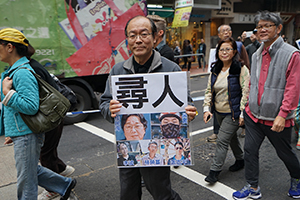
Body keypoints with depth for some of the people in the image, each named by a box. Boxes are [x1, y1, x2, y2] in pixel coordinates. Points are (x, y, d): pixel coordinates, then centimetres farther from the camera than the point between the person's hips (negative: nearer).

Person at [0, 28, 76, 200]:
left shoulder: (22, 73, -20)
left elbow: (31, 106, -29)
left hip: (26, 135, -10)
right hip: (21, 134, 10)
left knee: (26, 180, 6)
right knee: (32, 170, 23)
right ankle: (65, 185, 37)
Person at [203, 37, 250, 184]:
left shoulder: (241, 69, -12)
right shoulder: (215, 70, 6)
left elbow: (246, 92, -14)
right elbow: (209, 90, 7)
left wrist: (242, 113, -17)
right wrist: (206, 108, -3)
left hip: (233, 113, -6)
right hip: (219, 112, 7)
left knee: (222, 140, -7)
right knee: (231, 137, 21)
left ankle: (214, 171, 4)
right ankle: (240, 160, 42)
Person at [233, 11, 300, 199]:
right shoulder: (257, 54, 7)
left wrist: (282, 115, -21)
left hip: (277, 119, -5)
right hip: (254, 114, 6)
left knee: (285, 152, 15)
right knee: (250, 150, 7)